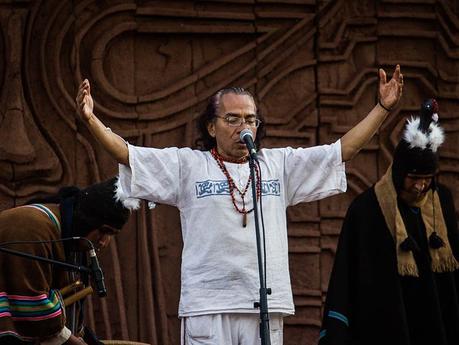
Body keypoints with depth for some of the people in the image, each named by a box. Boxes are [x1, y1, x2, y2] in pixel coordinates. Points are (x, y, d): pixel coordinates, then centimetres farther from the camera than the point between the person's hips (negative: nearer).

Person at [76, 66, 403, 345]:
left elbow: (343, 149, 15)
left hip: (266, 305, 3)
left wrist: (382, 108, 10)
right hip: (207, 306, -3)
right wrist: (91, 121, -15)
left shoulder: (279, 165, 14)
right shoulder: (188, 165, 6)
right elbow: (128, 154, 0)